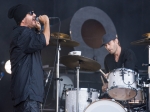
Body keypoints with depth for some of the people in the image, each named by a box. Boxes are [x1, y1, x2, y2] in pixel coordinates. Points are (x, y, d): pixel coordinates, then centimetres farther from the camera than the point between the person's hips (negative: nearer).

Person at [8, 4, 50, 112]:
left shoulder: (22, 34, 23)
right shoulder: (23, 32, -10)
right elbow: (45, 41, -21)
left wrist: (38, 31, 16)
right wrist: (46, 22, -5)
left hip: (25, 89, 11)